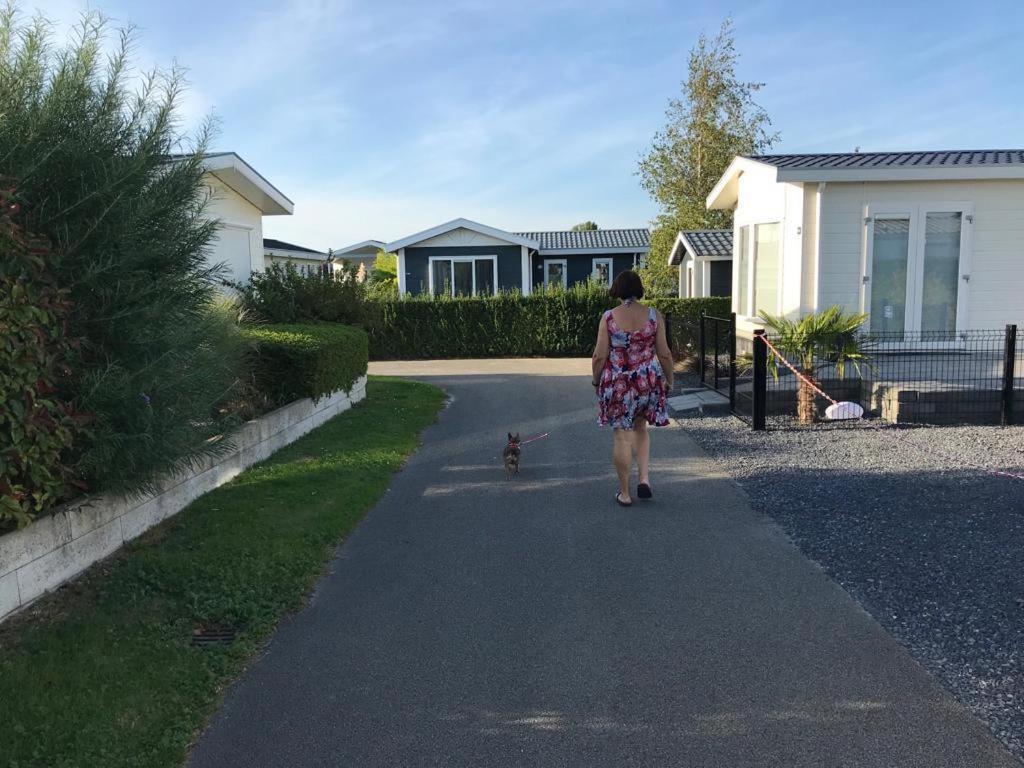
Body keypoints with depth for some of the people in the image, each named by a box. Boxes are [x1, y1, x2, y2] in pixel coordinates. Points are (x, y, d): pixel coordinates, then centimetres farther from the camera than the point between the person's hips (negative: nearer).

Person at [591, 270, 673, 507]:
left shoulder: (608, 317, -9)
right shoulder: (654, 315, -5)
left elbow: (600, 355, -7)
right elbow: (664, 353, -2)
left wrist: (596, 379, 8)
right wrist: (669, 379, 12)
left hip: (617, 384, -2)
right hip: (648, 381, 2)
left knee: (622, 436, 6)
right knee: (641, 428, 24)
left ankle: (625, 493, 14)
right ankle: (644, 478, 12)